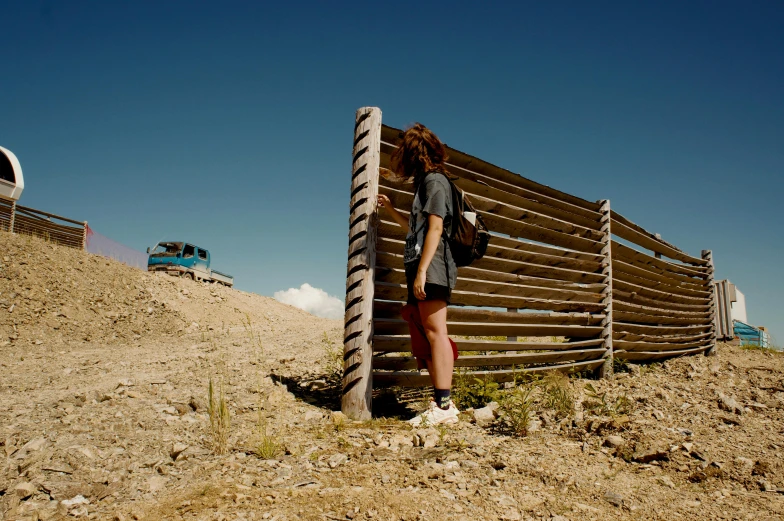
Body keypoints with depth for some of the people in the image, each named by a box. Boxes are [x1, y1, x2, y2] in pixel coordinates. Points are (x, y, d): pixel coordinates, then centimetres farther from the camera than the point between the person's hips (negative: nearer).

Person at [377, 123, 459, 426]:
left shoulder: (434, 180, -3)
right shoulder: (425, 183, 25)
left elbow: (435, 227, -14)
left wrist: (422, 270, -20)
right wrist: (391, 210, 38)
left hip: (431, 267, -10)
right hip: (422, 269, 10)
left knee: (435, 331, -12)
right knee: (426, 332, 6)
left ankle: (444, 406, -12)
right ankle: (441, 402, 8)